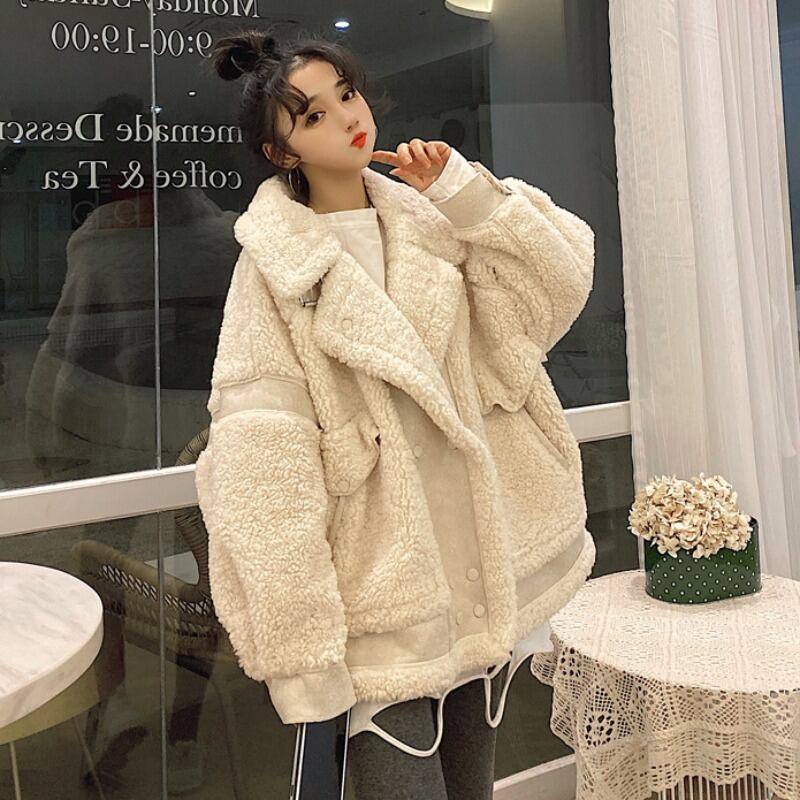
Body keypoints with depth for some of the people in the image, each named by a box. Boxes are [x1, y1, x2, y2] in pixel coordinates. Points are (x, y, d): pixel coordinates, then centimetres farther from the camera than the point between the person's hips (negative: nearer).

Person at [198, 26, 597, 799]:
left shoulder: (432, 222, 7)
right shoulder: (277, 264, -8)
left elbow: (555, 287, 0)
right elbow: (262, 467, -13)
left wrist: (461, 187, -9)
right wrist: (300, 643, -16)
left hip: (480, 561, 5)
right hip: (377, 584, -5)